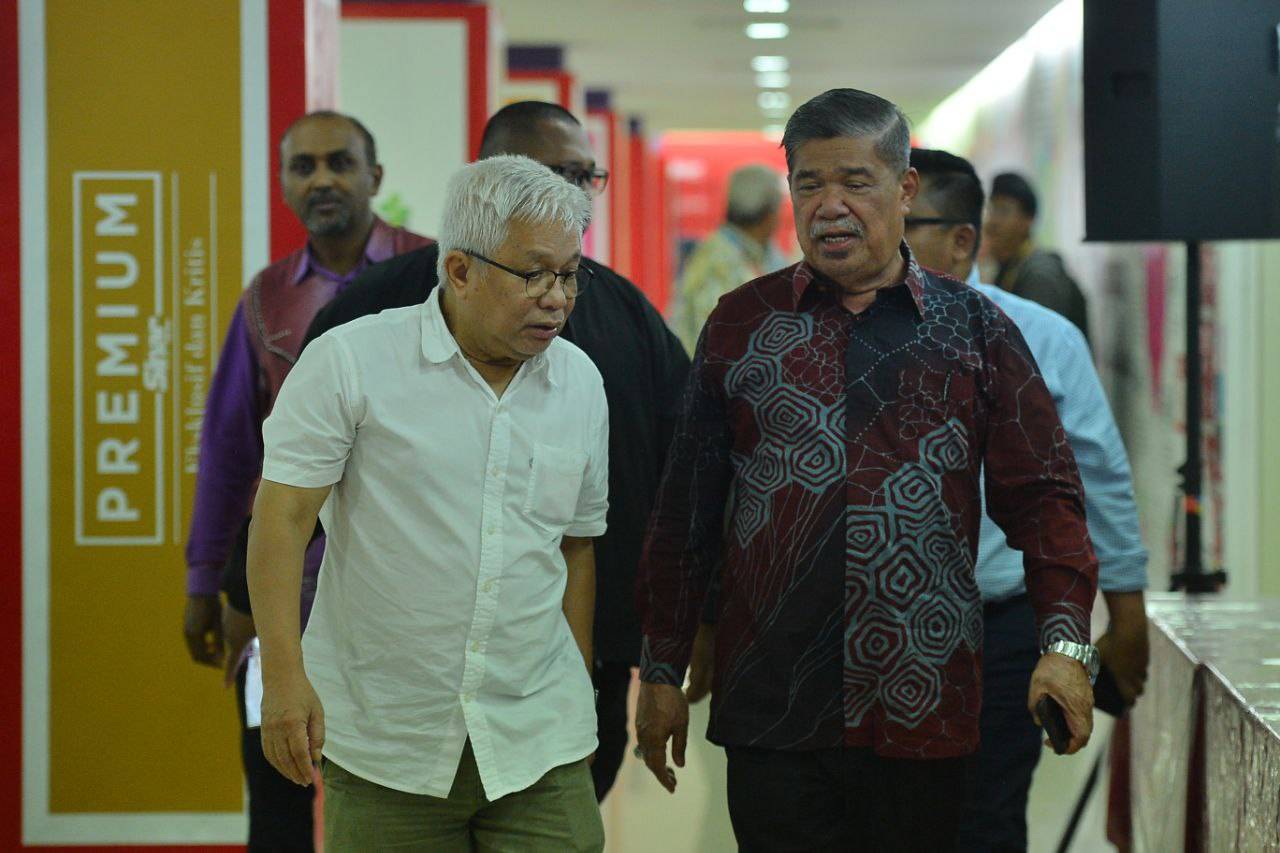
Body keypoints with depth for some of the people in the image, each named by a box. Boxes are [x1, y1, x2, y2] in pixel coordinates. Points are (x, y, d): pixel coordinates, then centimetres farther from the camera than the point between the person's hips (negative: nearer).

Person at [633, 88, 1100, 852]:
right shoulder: (741, 325, 8)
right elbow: (687, 511, 10)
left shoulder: (974, 329, 7)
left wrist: (1066, 641, -10)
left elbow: (1042, 495, 4)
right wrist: (662, 670, 8)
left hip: (926, 714, 0)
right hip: (771, 710, 0)